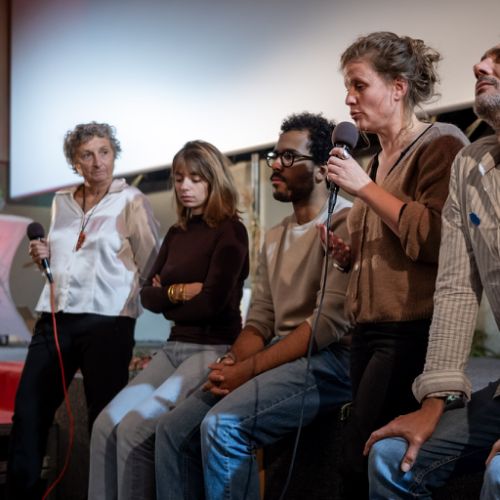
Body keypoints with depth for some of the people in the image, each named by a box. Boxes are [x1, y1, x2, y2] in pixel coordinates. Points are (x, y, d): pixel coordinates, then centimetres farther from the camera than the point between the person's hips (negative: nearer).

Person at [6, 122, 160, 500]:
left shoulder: (131, 201, -1)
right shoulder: (61, 202, 15)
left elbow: (151, 266, -3)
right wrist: (43, 256, 7)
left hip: (106, 322, -5)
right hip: (54, 318, 5)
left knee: (104, 419, 0)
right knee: (27, 413, 5)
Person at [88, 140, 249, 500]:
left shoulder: (230, 231, -6)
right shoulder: (177, 233, 15)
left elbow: (213, 302, -15)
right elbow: (148, 295, 10)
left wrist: (168, 300, 0)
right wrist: (178, 291, -9)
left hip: (214, 350, -7)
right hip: (174, 347, 7)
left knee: (135, 427, -21)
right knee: (107, 424, -10)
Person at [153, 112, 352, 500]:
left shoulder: (344, 223, -8)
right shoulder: (275, 238, 21)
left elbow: (330, 321, -17)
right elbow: (259, 321, 16)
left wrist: (250, 368, -17)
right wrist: (231, 363, -7)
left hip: (327, 360, -8)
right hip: (278, 360, 8)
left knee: (222, 426, -27)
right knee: (174, 428, -4)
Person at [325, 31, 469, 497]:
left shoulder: (439, 145, -5)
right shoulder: (374, 162, 18)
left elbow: (434, 238, -19)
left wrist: (364, 187, -13)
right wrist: (348, 254, 10)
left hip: (413, 332, -8)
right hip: (369, 332, 8)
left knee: (362, 461, -13)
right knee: (367, 460, 7)